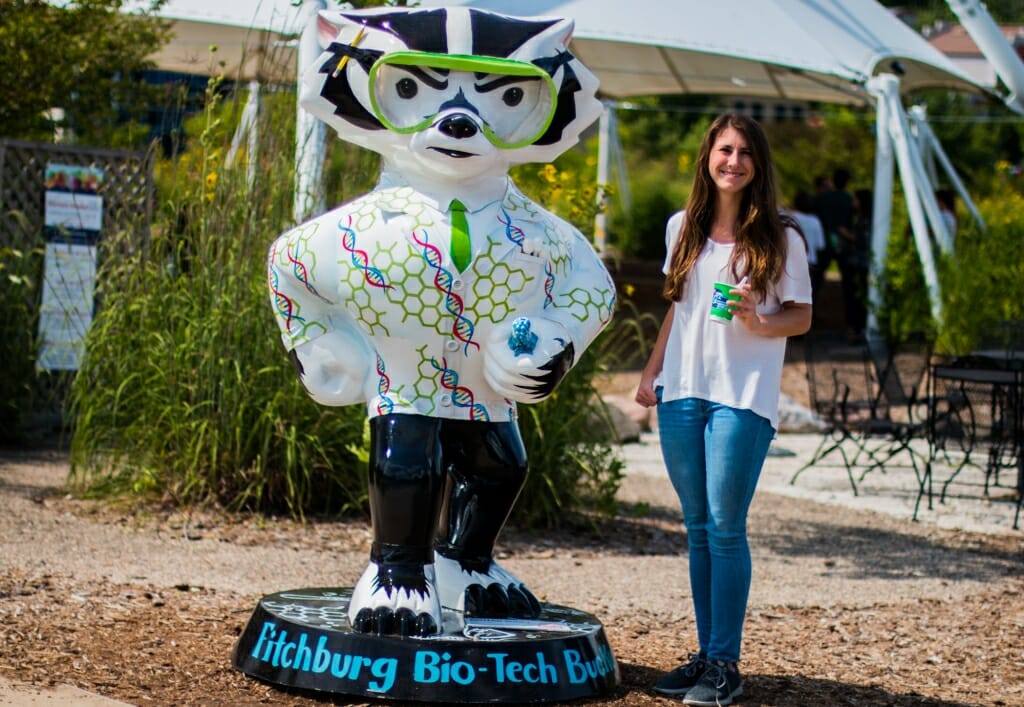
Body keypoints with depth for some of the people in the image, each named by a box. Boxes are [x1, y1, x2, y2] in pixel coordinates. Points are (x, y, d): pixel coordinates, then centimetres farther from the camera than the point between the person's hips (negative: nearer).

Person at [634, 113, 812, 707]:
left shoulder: (780, 238, -2)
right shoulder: (682, 228, 11)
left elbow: (802, 318, 0)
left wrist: (757, 323, -18)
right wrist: (652, 370, 17)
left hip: (743, 398, -5)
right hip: (682, 393, 5)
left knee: (725, 528, -8)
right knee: (698, 528, 8)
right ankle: (706, 653, 15)